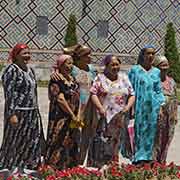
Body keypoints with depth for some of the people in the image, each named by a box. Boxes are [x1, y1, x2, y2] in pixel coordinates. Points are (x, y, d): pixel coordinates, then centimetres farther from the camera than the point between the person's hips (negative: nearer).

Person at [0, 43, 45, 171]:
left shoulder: (30, 70, 13)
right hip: (18, 114, -8)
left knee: (32, 144, 10)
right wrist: (12, 114, -22)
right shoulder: (12, 70, -11)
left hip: (32, 115, 8)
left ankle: (29, 168, 21)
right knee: (15, 144, 1)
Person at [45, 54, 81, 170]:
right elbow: (60, 99, -16)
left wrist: (77, 115, 4)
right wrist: (72, 115, -14)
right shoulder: (56, 80, -10)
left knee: (72, 144, 10)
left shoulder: (72, 79, 14)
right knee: (60, 143, -5)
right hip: (61, 118, -8)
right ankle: (54, 167, 2)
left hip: (73, 118, 8)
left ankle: (70, 166, 18)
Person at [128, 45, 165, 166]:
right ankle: (138, 159, 2)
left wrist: (162, 105, 2)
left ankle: (147, 157, 10)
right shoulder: (135, 70, 1)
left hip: (153, 107, 3)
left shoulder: (157, 72, 12)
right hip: (139, 107, -3)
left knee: (150, 131, 3)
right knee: (139, 131, -3)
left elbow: (159, 91, 13)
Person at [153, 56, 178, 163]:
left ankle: (162, 162, 19)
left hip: (170, 117, 5)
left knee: (166, 140, 9)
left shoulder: (171, 81, 14)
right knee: (156, 139, -5)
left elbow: (175, 99, 17)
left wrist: (175, 114, 12)